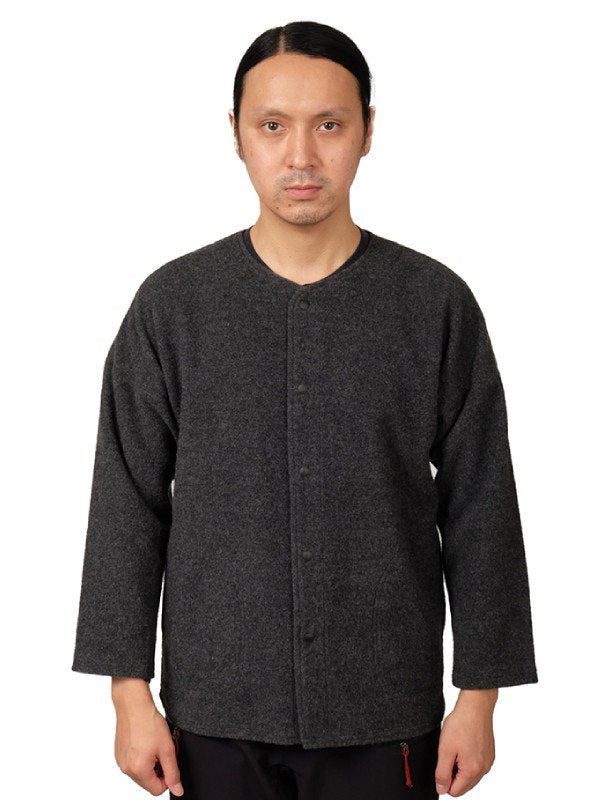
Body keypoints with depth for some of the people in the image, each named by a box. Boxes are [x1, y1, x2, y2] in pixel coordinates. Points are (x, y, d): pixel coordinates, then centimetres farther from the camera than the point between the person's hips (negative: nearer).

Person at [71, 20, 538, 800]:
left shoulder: (437, 304, -2)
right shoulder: (171, 304, -1)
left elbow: (479, 512, 0)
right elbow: (129, 508, 1)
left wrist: (480, 695, -1)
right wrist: (130, 691, -2)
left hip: (384, 711, 0)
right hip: (217, 712, 1)